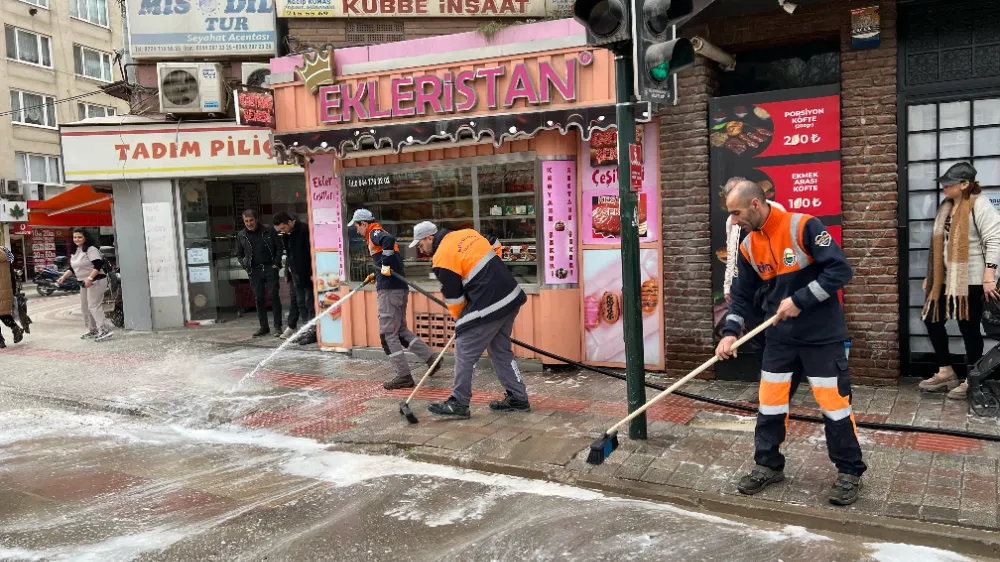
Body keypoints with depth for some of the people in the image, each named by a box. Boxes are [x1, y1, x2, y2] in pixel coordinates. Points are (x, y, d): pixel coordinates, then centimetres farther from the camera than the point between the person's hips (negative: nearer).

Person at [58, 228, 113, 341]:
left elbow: (98, 266, -22)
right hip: (84, 283, 10)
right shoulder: (75, 252, 16)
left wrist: (90, 278, -31)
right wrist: (63, 277, 8)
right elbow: (72, 268, 23)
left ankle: (105, 330, -21)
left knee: (93, 306, -17)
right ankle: (92, 330, 21)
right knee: (85, 307, 13)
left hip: (96, 281, -10)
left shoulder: (91, 249, -12)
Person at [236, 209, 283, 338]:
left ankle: (277, 326, 0)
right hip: (254, 271, 3)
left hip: (270, 268, -3)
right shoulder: (241, 235, 6)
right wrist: (245, 265, 0)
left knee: (273, 296, -5)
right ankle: (264, 327, 13)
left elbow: (279, 248, 3)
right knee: (259, 298, 5)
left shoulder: (269, 231, -1)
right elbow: (239, 255, 15)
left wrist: (276, 263, -6)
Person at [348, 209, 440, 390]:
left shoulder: (374, 232, -5)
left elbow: (389, 239, -29)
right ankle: (431, 358, 17)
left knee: (388, 333, -3)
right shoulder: (378, 235, 22)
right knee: (400, 329, 19)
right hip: (399, 287, 10)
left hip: (389, 290, -10)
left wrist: (386, 265, -21)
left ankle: (404, 376, -1)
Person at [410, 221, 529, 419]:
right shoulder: (468, 234, 11)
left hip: (488, 306, -9)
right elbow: (495, 249, 20)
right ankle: (517, 398, 23)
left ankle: (458, 404, 10)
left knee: (464, 352, 3)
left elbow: (453, 298, -5)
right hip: (511, 296, 9)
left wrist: (462, 319, 12)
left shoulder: (442, 258, -10)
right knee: (500, 350, 18)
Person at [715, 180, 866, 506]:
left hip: (822, 335, -6)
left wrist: (800, 300, -22)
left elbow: (841, 270, -20)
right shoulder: (749, 246, 3)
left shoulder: (804, 227, -17)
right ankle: (768, 465, 25)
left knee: (833, 403, 0)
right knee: (769, 403, 8)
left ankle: (850, 472, 18)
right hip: (780, 337, 6)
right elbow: (743, 294, 10)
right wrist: (731, 332, -1)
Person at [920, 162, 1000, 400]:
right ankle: (946, 373, 23)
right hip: (946, 279, 9)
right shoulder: (946, 207, 15)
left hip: (970, 279, -8)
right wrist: (931, 275, 20)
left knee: (968, 327, -1)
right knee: (932, 320, 10)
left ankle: (972, 380, 13)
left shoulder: (979, 204, -10)